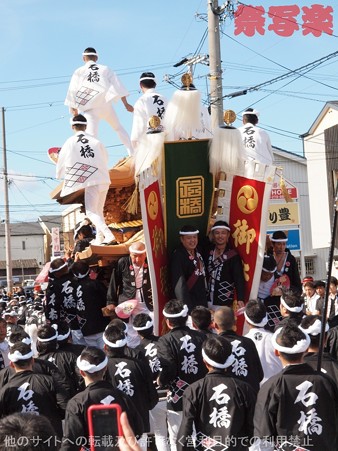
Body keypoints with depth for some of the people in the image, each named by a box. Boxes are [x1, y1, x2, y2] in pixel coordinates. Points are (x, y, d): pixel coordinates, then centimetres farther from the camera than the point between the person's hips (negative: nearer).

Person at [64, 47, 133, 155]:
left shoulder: (79, 72, 5)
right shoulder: (105, 69, 9)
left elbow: (72, 91, 3)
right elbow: (118, 86, 7)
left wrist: (74, 109, 10)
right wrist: (126, 104, 11)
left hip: (90, 109, -2)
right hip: (106, 106, 2)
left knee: (92, 135, -7)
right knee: (118, 128, 22)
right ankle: (132, 153, 23)